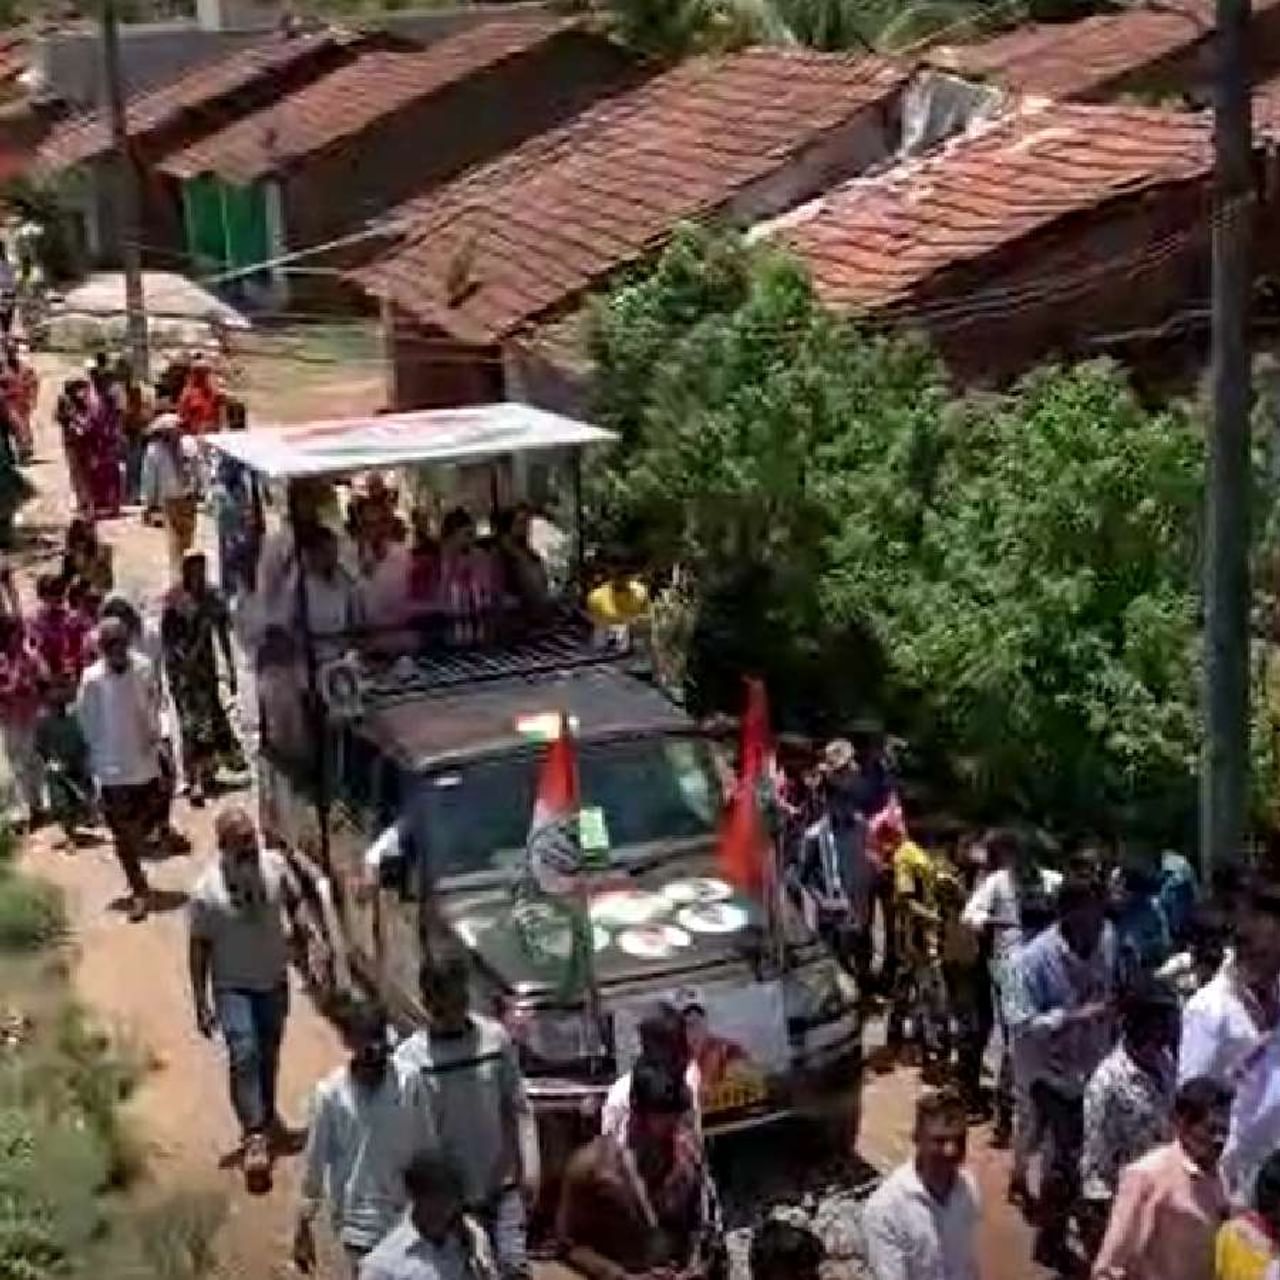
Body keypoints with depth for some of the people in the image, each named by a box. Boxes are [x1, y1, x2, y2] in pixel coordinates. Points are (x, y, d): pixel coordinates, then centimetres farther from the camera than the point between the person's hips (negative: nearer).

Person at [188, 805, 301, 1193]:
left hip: (274, 980, 4)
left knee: (269, 1053, 19)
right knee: (243, 1054, -18)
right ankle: (255, 1137, -14)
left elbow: (294, 903, 8)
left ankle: (266, 1113, 42)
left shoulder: (275, 865, -11)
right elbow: (199, 948, -13)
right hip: (232, 986, -4)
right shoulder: (206, 891, -20)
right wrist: (201, 1003, -12)